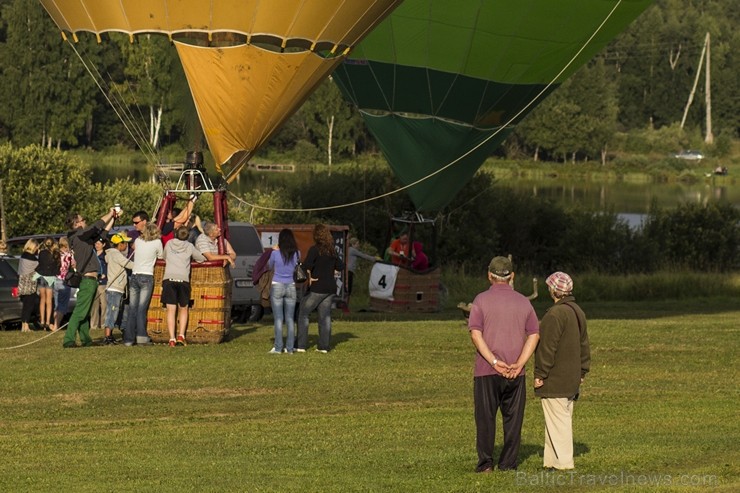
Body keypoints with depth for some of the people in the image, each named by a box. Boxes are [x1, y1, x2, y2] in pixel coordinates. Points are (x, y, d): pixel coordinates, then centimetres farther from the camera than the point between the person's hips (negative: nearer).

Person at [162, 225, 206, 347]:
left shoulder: (169, 244, 13)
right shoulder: (189, 246, 10)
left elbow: (163, 257, 28)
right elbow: (201, 259, 20)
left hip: (168, 279, 0)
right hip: (183, 280, 0)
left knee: (171, 309, -2)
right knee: (183, 309, 14)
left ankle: (172, 338, -10)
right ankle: (181, 336, 0)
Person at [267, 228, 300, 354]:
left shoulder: (275, 253, -10)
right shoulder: (297, 254, -4)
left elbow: (269, 267, 7)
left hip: (277, 286, -2)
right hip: (291, 287, 3)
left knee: (278, 319, -1)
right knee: (290, 319, 7)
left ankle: (278, 347, -3)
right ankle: (290, 347, 7)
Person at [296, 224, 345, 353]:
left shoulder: (315, 249, -12)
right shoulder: (332, 251, 9)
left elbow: (307, 265, -26)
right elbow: (340, 266, 19)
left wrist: (309, 278, -15)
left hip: (317, 287, -6)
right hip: (331, 287, 6)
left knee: (303, 314, 2)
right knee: (325, 316, 9)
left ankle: (301, 345, -4)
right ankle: (324, 346, 6)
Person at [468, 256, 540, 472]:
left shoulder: (481, 300, -2)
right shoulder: (523, 302, 7)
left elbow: (476, 335, -12)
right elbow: (534, 335, 0)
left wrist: (495, 362, -14)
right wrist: (518, 364, -8)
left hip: (486, 371, -2)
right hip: (516, 372, 2)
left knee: (485, 417, 3)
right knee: (513, 419, 7)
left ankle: (485, 463, 1)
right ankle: (508, 464, 6)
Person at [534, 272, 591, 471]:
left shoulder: (556, 314, -19)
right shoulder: (578, 312, 11)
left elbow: (547, 347, -19)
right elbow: (584, 344, 17)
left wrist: (540, 374, -14)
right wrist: (583, 371, 22)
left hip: (554, 380, -10)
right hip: (571, 379, 10)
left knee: (557, 420, -6)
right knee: (564, 419, 13)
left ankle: (563, 462, -6)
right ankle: (551, 461, 20)